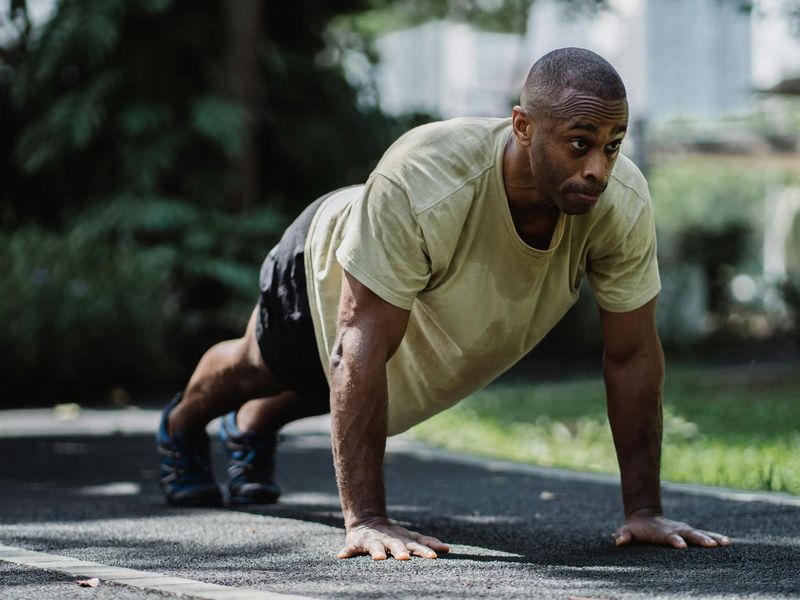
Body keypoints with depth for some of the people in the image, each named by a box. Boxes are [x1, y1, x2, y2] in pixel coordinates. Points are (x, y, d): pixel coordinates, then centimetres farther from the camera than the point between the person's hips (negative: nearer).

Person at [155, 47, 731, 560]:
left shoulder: (623, 204, -39)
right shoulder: (419, 183, -51)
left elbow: (633, 356, -27)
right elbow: (362, 351, -47)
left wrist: (645, 510, -26)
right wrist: (366, 519, -49)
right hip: (332, 266, -4)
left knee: (319, 390, 35)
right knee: (258, 366, 30)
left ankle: (251, 429, 69)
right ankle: (182, 426, 65)